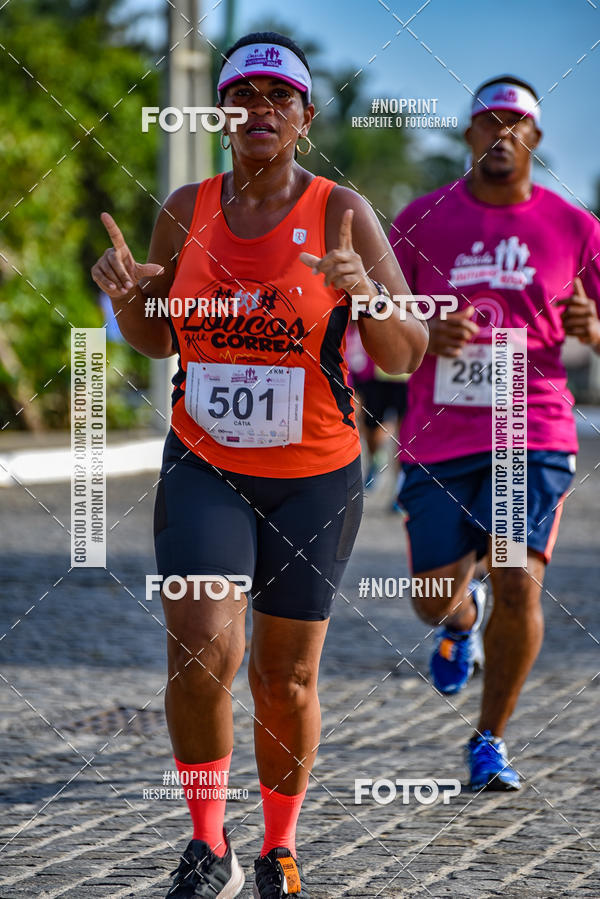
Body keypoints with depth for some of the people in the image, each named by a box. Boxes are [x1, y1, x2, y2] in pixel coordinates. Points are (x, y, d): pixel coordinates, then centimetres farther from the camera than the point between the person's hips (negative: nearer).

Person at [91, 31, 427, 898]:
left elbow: (404, 355, -12)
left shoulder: (342, 213, -9)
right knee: (201, 649, -17)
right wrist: (125, 294, -8)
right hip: (203, 469, 1)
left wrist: (363, 293, -32)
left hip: (314, 480, -1)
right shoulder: (186, 209, 1)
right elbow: (157, 338, 14)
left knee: (286, 681, 6)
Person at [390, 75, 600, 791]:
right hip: (439, 437, 1)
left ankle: (490, 740, 2)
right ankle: (463, 619, 43)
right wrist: (429, 335, -13)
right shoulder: (423, 220, 4)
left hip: (532, 435, -1)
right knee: (436, 603, 3)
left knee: (518, 581, -17)